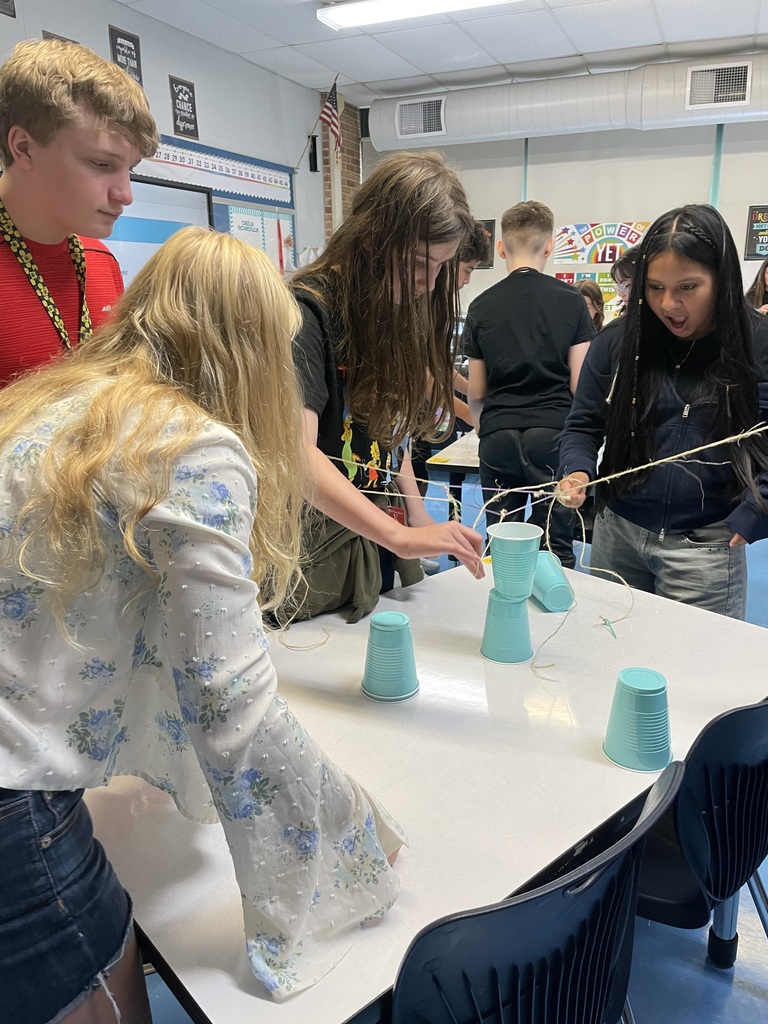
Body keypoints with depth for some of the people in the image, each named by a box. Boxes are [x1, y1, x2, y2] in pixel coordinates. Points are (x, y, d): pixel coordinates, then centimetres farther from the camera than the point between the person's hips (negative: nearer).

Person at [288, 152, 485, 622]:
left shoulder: (401, 313, 6)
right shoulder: (309, 310, -18)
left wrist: (423, 527, 2)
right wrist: (402, 538, -37)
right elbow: (298, 453, -29)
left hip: (382, 544, 7)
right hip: (316, 554, -7)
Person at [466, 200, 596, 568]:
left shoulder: (481, 306, 6)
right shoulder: (571, 301, 2)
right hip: (553, 433, -1)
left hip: (497, 437, 1)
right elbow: (580, 384, 0)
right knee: (555, 550, 6)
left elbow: (475, 393, 10)